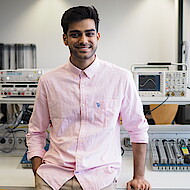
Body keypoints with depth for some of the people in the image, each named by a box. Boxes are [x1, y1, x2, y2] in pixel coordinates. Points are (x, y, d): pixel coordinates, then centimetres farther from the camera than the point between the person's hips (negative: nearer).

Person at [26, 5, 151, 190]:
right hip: (54, 174, 1)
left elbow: (138, 129, 6)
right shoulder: (48, 81, 3)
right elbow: (36, 132, 11)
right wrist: (38, 173, 0)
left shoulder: (121, 78, -3)